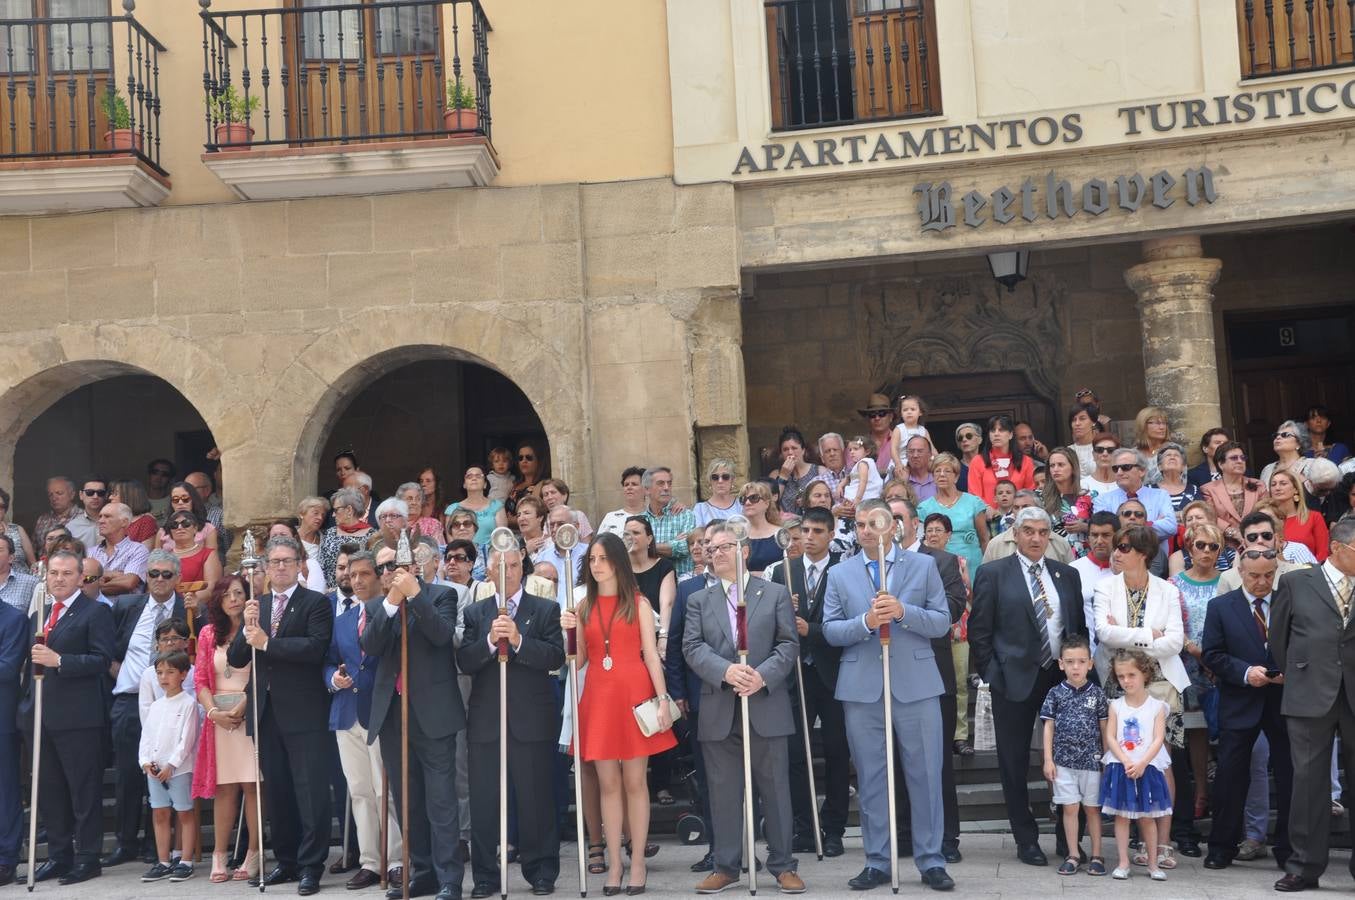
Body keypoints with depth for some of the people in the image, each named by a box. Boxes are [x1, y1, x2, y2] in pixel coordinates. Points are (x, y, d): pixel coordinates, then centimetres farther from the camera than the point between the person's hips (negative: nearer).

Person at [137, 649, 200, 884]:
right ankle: (163, 863, 16)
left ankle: (185, 862, 4)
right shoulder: (156, 706, 13)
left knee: (185, 813, 0)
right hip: (154, 769, 6)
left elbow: (187, 739, -12)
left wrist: (171, 764, -16)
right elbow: (146, 736, 11)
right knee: (159, 814, 9)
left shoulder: (188, 703, -6)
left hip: (179, 768, -6)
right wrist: (146, 761, -5)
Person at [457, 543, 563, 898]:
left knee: (536, 799, 4)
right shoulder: (475, 612, 10)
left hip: (532, 720, -2)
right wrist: (490, 640, -18)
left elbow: (556, 657, -8)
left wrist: (518, 640, -20)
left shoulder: (546, 609, 4)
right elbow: (464, 662, -1)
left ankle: (541, 872, 16)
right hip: (486, 721, 2)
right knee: (483, 801, 5)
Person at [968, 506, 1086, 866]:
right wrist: (992, 674, -7)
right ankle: (1026, 839, 16)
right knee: (1014, 765, 4)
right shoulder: (992, 574, -1)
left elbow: (1080, 627, 13)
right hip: (1015, 680, -3)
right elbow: (979, 631, -2)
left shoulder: (1068, 575, 11)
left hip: (1062, 678, 3)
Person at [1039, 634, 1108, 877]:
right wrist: (1048, 759, -2)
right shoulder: (1056, 693, 0)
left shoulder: (1096, 693, 1)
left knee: (1092, 808, 7)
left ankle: (1096, 856, 15)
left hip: (1091, 759, 0)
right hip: (1064, 760, 0)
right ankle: (1073, 856, 12)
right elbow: (1049, 727, 2)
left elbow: (1104, 727, 6)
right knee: (1070, 808, 5)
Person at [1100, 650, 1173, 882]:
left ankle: (1153, 863, 16)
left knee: (1147, 817, 5)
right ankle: (1123, 863, 10)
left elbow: (1158, 739, -9)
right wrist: (1126, 762, -16)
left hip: (1147, 768, -1)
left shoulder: (1156, 706, -1)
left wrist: (1141, 764, -19)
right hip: (1120, 767, 2)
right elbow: (1110, 737, -2)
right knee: (1121, 815, 4)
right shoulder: (1116, 705, 4)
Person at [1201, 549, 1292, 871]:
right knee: (1230, 776, 2)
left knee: (1290, 777, 6)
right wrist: (1245, 672, -16)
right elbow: (1213, 654, -2)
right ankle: (1222, 847, 12)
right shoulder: (1221, 607, 2)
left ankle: (1288, 849, 19)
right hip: (1239, 703, -1)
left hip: (1284, 701, 1)